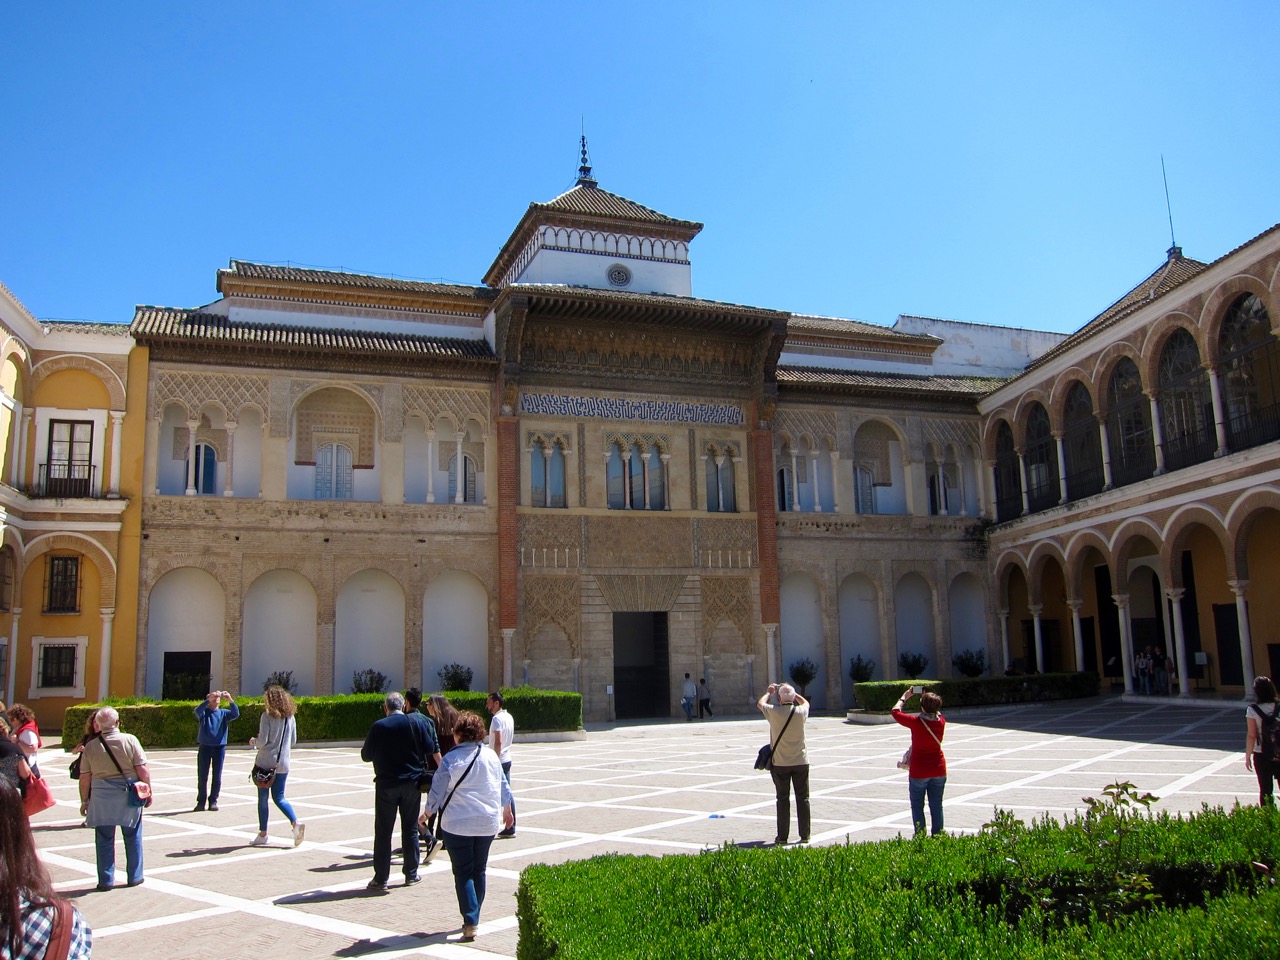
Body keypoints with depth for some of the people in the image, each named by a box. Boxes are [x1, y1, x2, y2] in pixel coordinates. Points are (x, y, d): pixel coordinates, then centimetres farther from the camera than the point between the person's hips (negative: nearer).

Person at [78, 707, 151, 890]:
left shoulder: (91, 746, -3)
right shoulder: (130, 740, -9)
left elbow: (84, 777, 1)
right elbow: (142, 770, -9)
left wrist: (85, 800, 12)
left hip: (101, 798, 1)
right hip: (129, 796, -1)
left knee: (104, 840, 11)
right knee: (132, 837, 13)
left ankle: (106, 880, 15)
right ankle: (134, 877, 21)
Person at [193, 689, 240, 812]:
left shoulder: (223, 713, 5)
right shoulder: (204, 712, 2)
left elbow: (236, 714, -12)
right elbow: (198, 711, -21)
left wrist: (230, 700, -25)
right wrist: (209, 699, -33)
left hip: (220, 747, 1)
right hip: (204, 747, -1)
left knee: (217, 777, 4)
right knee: (202, 776, 3)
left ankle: (213, 801, 14)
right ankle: (201, 802, 12)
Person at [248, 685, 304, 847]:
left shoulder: (267, 716, -11)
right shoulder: (290, 716, 5)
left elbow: (262, 741, -14)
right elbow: (293, 741, 10)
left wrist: (253, 741, 6)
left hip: (265, 762, -5)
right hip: (283, 764, 5)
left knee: (263, 798, 8)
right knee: (279, 797, 12)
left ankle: (262, 834, 14)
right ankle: (295, 823, -10)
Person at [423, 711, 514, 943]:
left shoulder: (451, 759, -13)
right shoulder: (491, 756, 1)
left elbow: (437, 791, -6)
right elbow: (503, 786, 12)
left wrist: (428, 813, 12)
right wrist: (507, 810, 29)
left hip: (457, 824, -4)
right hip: (487, 823, 4)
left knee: (463, 873, 2)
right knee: (479, 871, 16)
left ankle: (470, 922, -7)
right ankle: (473, 918, 23)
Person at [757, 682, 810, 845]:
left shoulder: (774, 712, -14)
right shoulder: (801, 712, -9)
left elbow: (760, 703, 9)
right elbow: (805, 702, 17)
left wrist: (769, 692, 23)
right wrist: (792, 692, 22)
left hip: (780, 763, -1)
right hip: (801, 762, 1)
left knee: (783, 799, 7)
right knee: (803, 798, 9)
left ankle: (782, 836, 10)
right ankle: (804, 835, 13)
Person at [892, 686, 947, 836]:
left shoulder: (916, 722, -19)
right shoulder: (941, 722, -6)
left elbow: (895, 712, -5)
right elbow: (935, 712, 19)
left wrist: (904, 697, 5)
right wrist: (929, 698, 15)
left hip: (919, 772, -4)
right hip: (938, 770, 4)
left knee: (917, 807, 6)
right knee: (936, 806, 12)